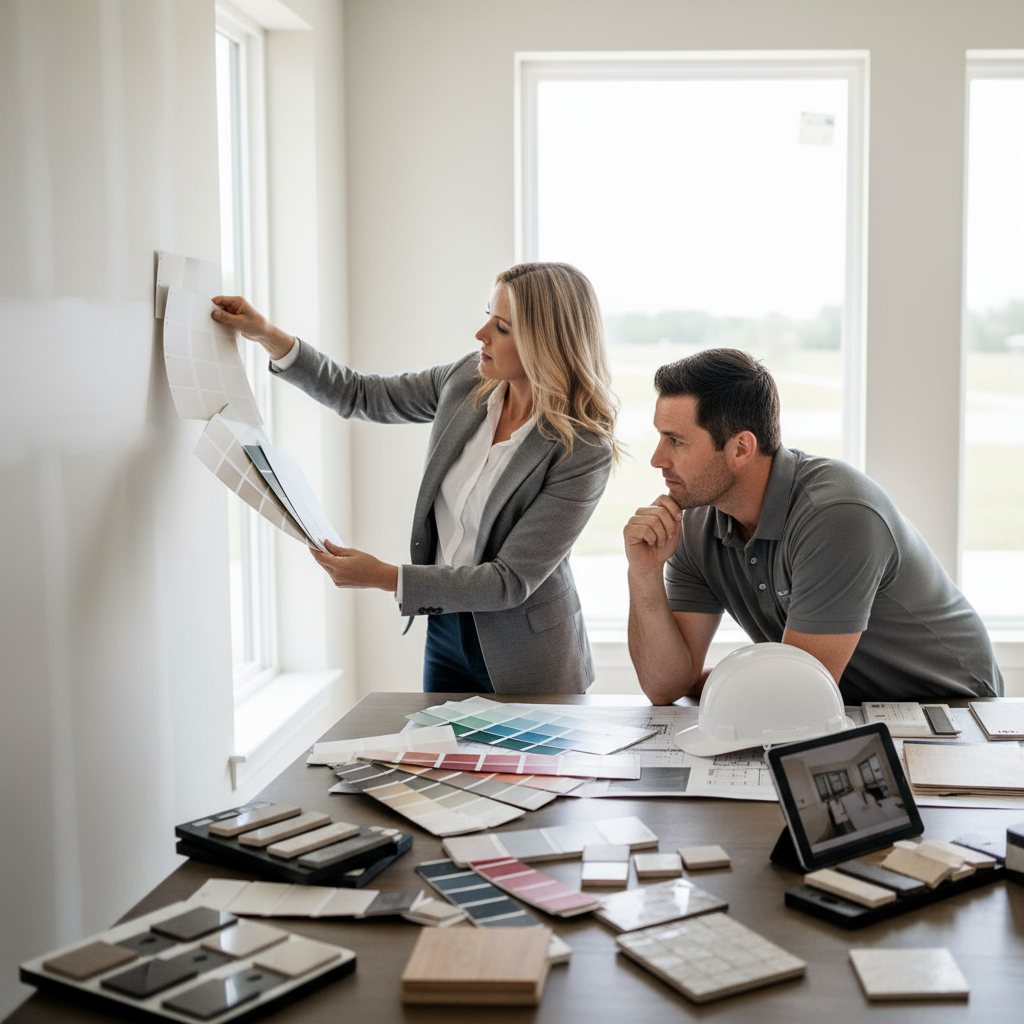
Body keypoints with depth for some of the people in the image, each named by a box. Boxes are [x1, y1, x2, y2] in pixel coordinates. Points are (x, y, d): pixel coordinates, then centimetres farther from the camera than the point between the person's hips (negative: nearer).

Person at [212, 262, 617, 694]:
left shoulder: (583, 452, -25)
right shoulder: (468, 379, -6)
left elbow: (511, 581, -25)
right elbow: (361, 396, 7)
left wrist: (385, 577, -28)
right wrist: (268, 335, -3)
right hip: (446, 630, 6)